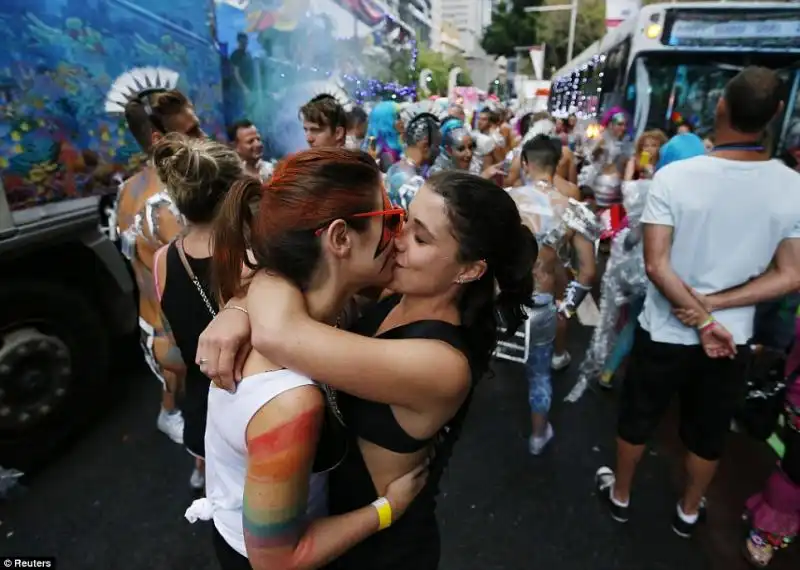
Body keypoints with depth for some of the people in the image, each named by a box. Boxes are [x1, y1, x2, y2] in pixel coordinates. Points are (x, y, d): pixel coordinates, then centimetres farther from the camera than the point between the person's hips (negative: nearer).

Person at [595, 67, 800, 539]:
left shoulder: (675, 176, -19)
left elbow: (656, 264, -22)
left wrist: (702, 321, -13)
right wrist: (713, 304, -12)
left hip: (666, 331, -2)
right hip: (733, 336, 2)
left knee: (638, 418, 20)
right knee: (709, 430, 23)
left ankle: (620, 495, 41)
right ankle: (689, 511, 45)